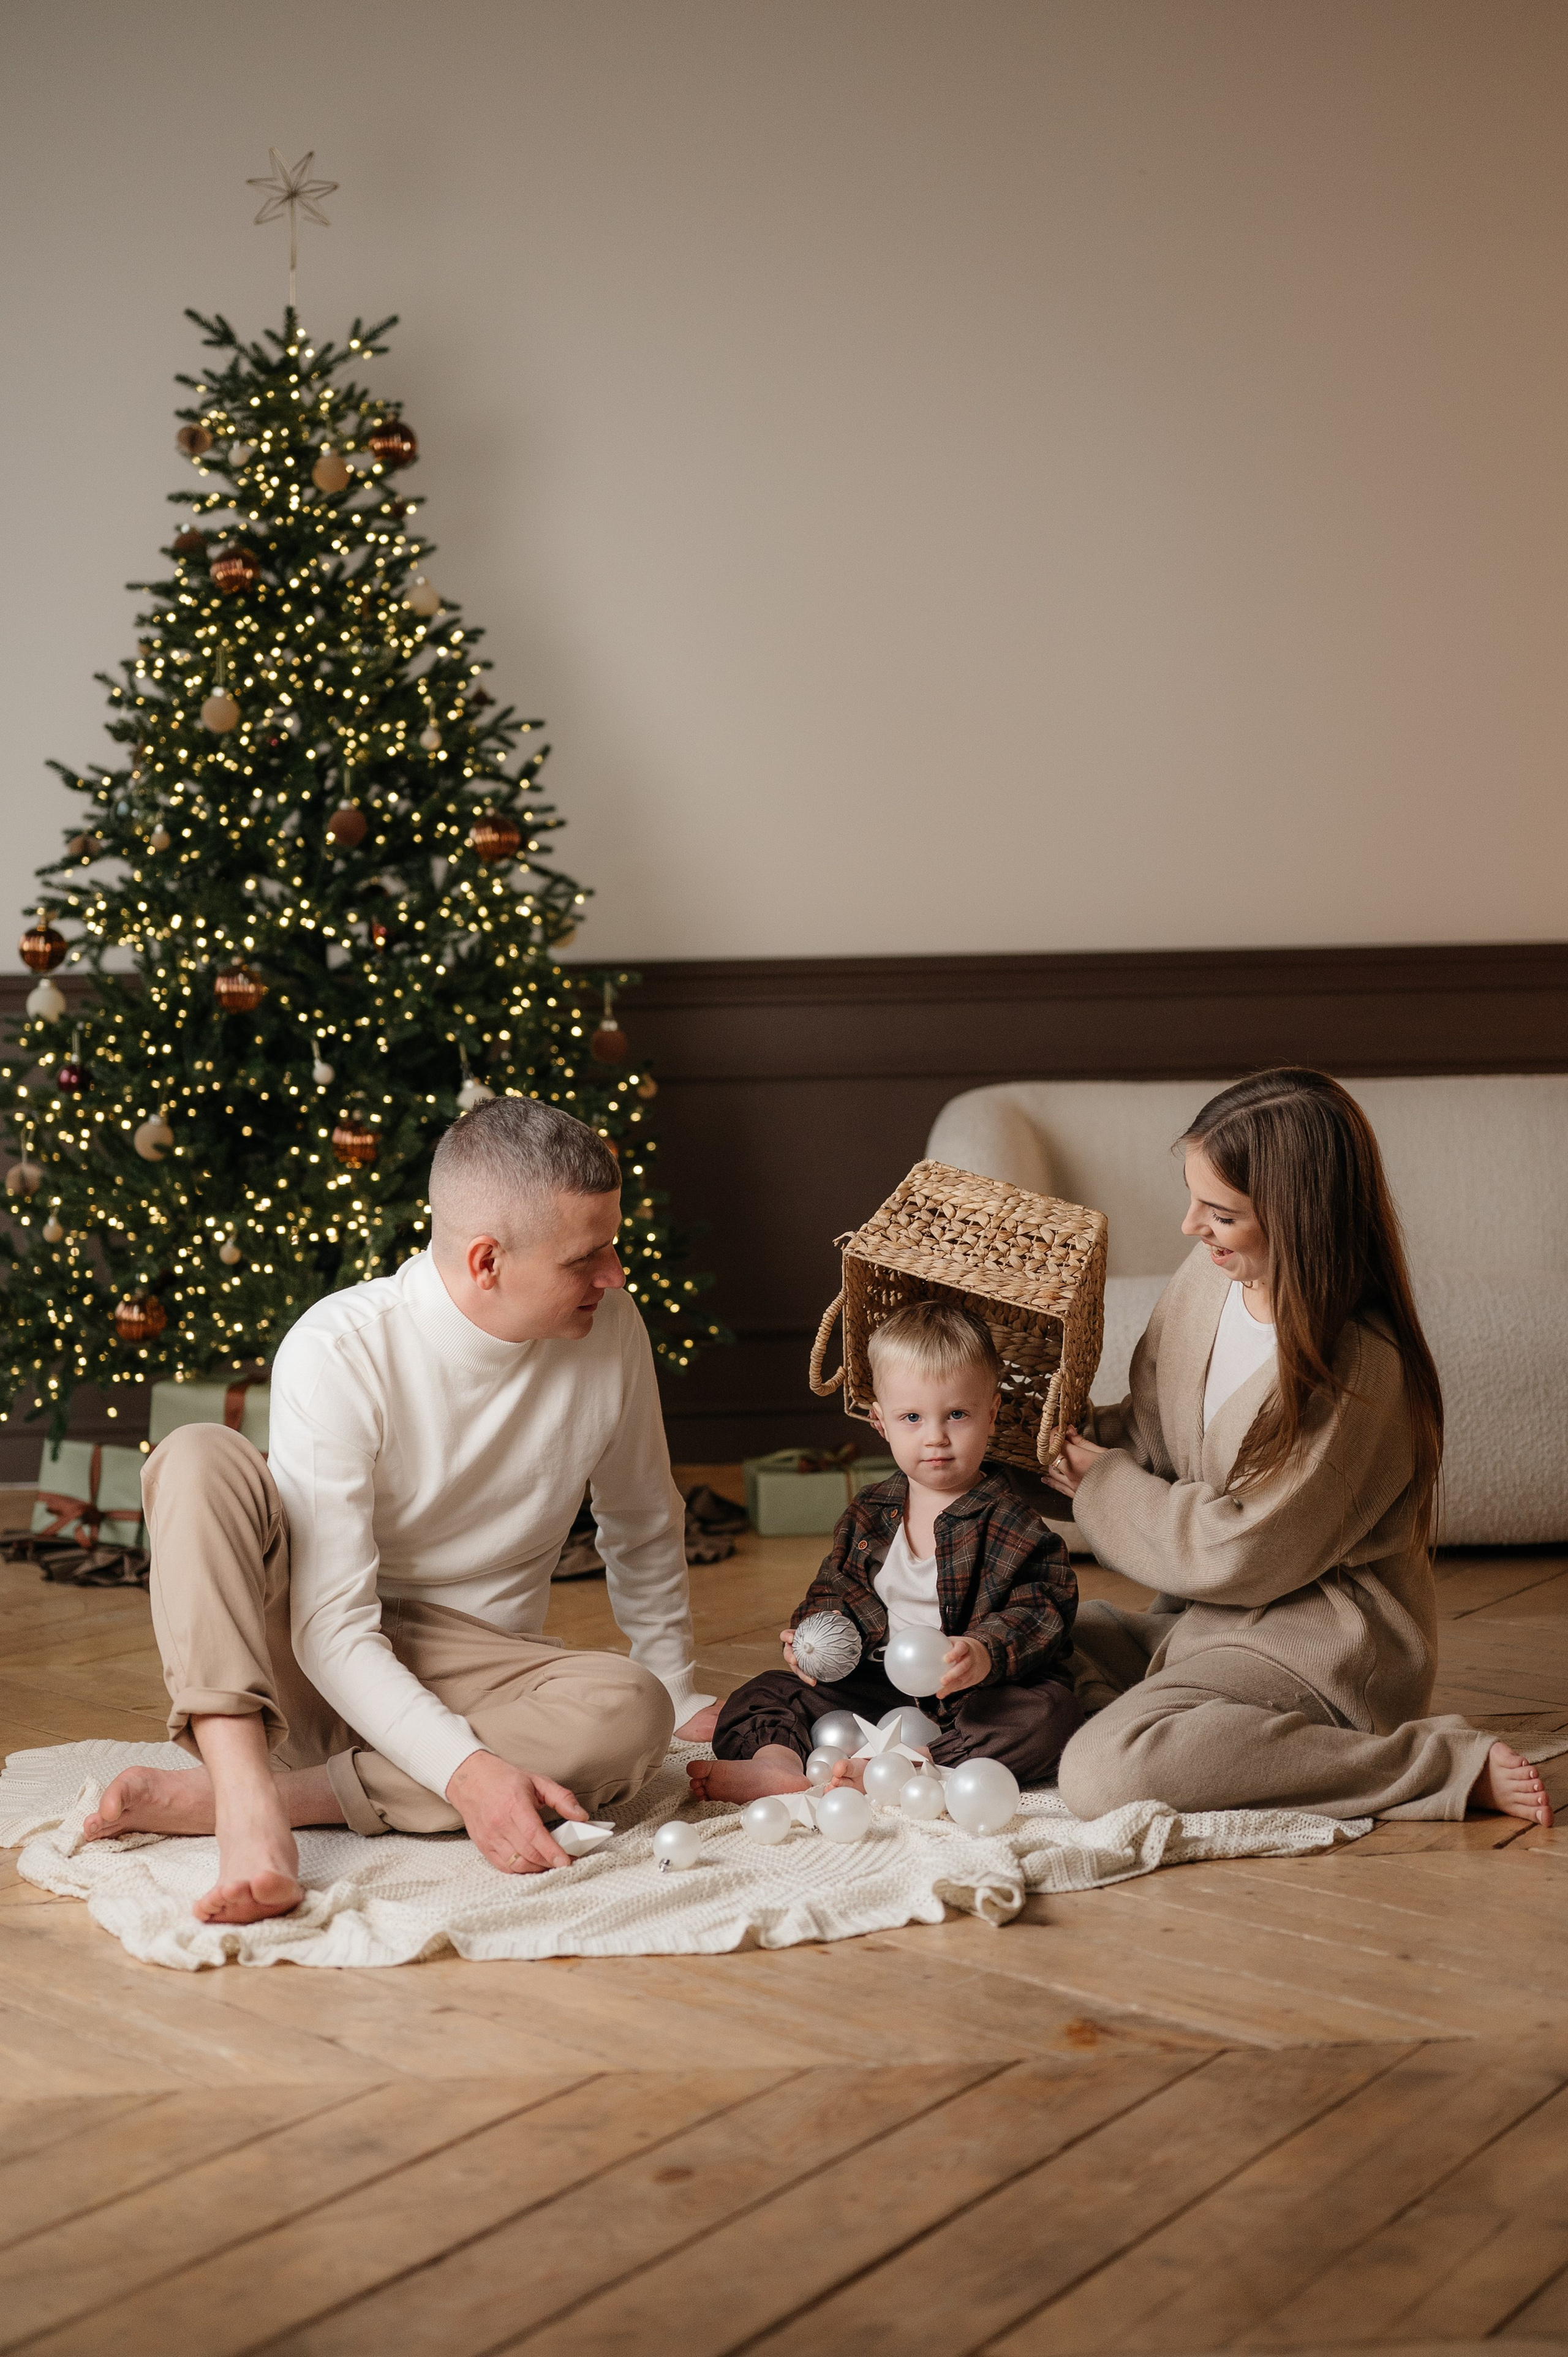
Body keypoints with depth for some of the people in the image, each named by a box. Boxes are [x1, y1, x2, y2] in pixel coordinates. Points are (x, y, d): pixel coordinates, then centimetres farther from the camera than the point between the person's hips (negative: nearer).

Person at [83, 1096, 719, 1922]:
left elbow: (644, 1530, 10)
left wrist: (680, 1696, 18)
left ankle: (203, 1798, -31)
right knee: (199, 1457, -27)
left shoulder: (608, 1327, -8)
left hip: (470, 1669, 3)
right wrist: (468, 1770, -38)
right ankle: (248, 1809, -42)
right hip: (319, 1667, -3)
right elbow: (332, 1629, -25)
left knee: (634, 1711, -31)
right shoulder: (336, 1351, -21)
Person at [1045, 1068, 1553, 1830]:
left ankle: (1445, 1765, -19)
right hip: (1204, 1614, 9)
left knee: (1103, 1774, -29)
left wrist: (1099, 1482, -9)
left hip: (1317, 1643, -9)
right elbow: (1152, 1433, 12)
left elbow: (1233, 1552, -20)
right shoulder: (1209, 1277, -1)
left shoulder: (1358, 1371, -26)